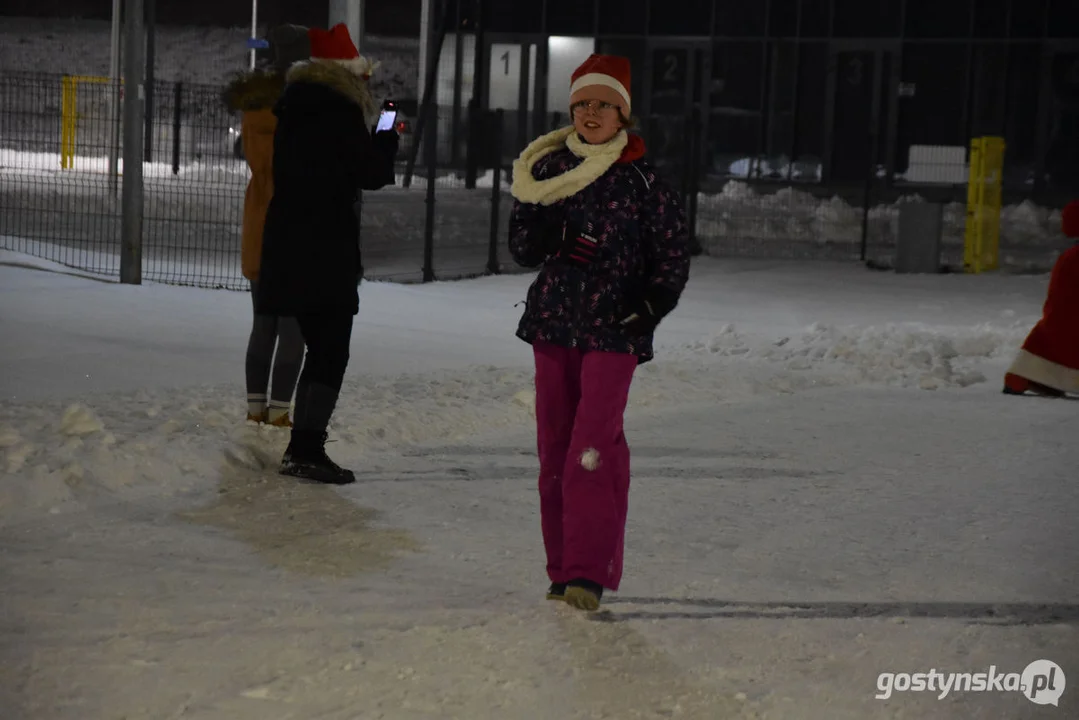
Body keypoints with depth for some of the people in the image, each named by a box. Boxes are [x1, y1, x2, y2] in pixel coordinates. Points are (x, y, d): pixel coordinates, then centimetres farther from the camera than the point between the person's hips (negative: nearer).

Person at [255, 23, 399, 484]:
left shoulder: (293, 106, 15)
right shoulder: (340, 110, -12)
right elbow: (371, 173, -11)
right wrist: (387, 141, 8)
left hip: (287, 248, 9)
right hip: (326, 251, -9)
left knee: (319, 348, 16)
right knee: (331, 352, -5)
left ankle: (303, 447, 18)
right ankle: (305, 449, -10)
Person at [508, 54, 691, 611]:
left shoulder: (642, 182, -1)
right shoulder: (546, 171, 7)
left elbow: (674, 255, 4)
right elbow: (522, 248, 8)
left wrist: (651, 305, -10)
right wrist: (555, 240, -12)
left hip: (613, 331, -4)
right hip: (553, 322, 4)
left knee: (593, 449, -14)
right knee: (554, 446, 7)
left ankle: (589, 572, -13)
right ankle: (563, 569, 17)